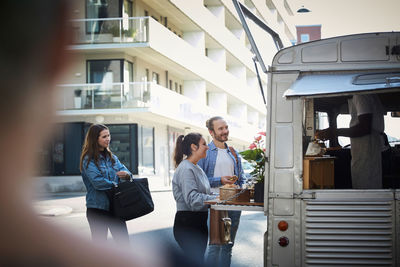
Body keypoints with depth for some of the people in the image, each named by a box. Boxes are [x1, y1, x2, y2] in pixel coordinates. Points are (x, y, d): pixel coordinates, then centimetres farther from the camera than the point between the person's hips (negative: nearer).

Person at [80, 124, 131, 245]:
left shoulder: (111, 157, 12)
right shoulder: (88, 160, -9)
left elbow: (124, 170, 4)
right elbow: (97, 182, -20)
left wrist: (126, 174, -20)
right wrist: (116, 185, -12)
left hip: (114, 207, 6)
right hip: (97, 209, -6)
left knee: (124, 242, 6)